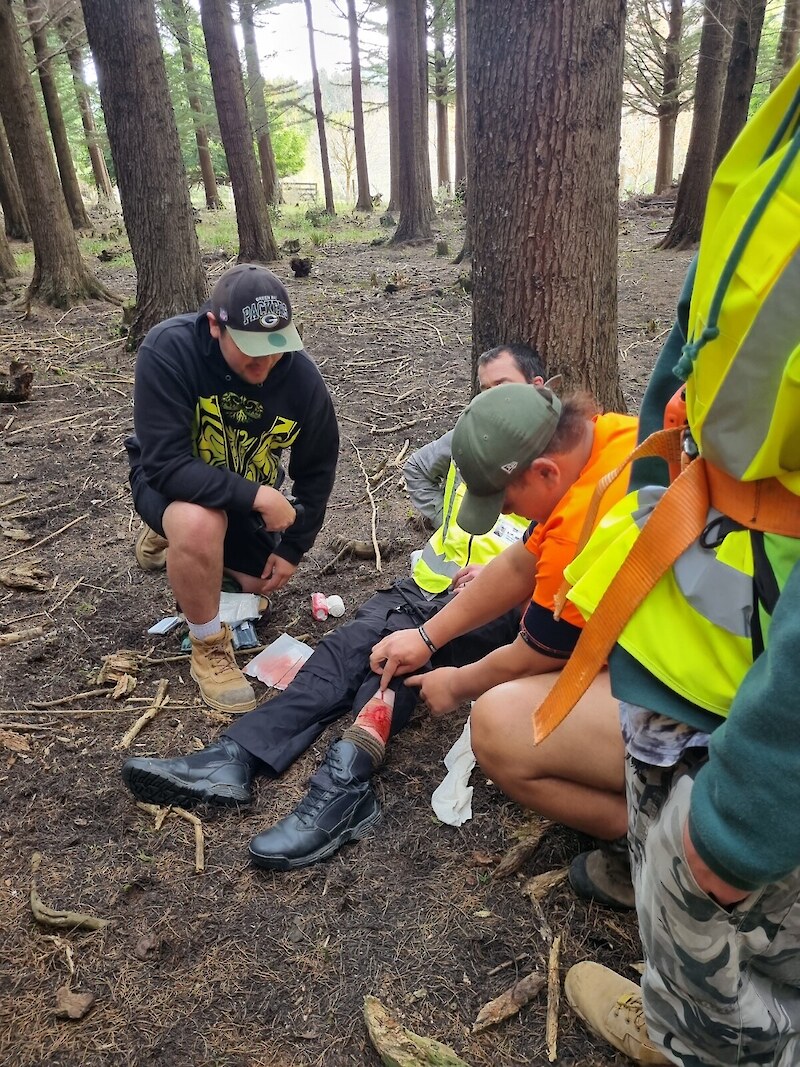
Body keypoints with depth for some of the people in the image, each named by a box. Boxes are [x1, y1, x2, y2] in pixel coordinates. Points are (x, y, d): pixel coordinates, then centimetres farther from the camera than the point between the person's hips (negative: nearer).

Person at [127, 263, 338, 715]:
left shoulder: (302, 376, -22)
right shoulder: (168, 350, -33)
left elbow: (317, 469, -7)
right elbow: (165, 463, -36)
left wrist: (293, 548, -5)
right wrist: (256, 496, -42)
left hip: (248, 489, 5)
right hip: (168, 479, -4)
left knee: (263, 585, 16)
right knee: (200, 522, -39)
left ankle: (174, 535, 40)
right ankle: (209, 648, -12)